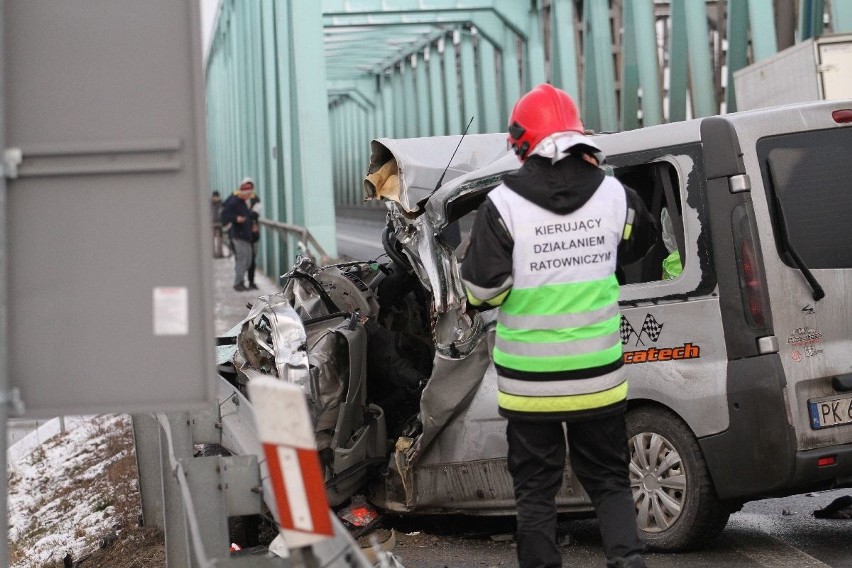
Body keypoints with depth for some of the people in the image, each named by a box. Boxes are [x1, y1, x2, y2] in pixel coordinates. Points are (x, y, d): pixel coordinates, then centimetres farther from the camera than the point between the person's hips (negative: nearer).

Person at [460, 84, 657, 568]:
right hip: (598, 376, 3)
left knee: (536, 488, 10)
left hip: (531, 381, -3)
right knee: (609, 479, 15)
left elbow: (482, 290, -14)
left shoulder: (504, 205, -13)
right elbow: (642, 243, 19)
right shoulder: (613, 194, -1)